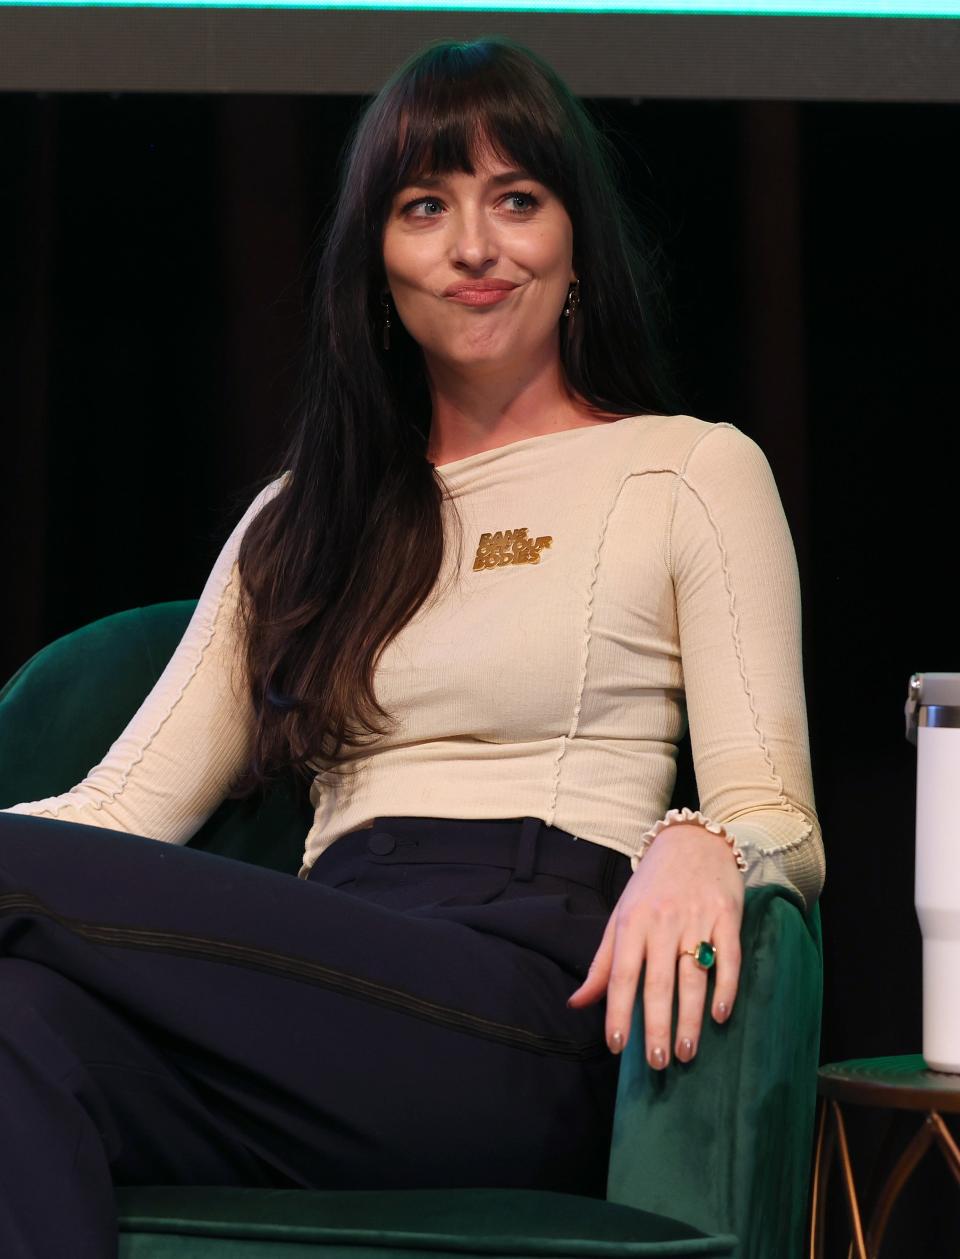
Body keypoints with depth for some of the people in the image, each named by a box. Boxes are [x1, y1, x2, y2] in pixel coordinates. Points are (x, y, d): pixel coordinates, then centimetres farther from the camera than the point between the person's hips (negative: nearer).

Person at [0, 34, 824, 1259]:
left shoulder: (694, 472, 14)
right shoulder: (302, 518, 27)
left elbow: (780, 823, 5)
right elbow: (127, 806, 17)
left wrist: (696, 849, -20)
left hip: (522, 1016, -4)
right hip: (330, 1001, 4)